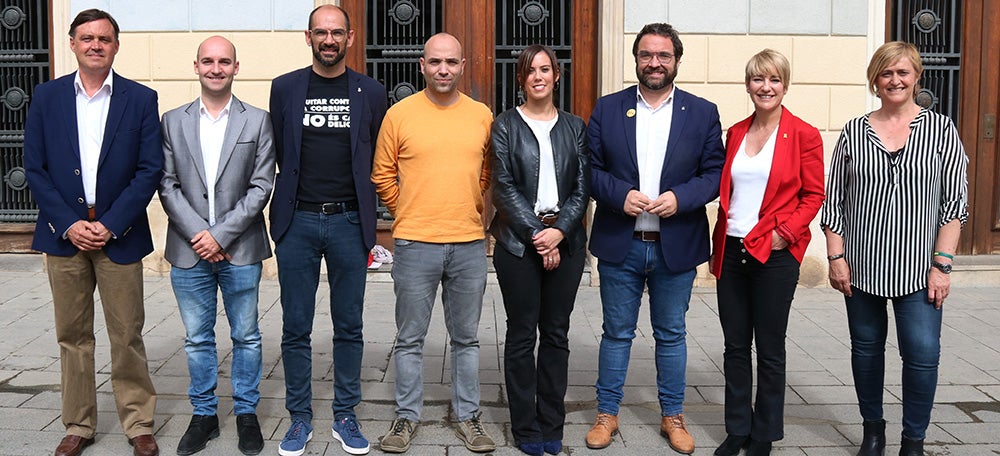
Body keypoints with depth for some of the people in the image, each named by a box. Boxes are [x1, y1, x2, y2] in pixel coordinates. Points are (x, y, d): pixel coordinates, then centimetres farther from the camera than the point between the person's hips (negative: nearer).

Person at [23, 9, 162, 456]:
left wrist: (110, 225, -11)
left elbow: (150, 169, -3)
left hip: (118, 234, -2)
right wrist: (69, 224, -8)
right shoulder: (47, 96, 6)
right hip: (64, 233, 2)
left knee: (127, 335, 3)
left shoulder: (140, 98, 1)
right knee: (72, 335, 9)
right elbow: (35, 168, 3)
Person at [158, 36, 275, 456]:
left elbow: (261, 186, -4)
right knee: (197, 339, 10)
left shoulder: (258, 121, 2)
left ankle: (246, 412, 22)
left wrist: (221, 234, -11)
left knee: (246, 337, 8)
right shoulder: (173, 121, 7)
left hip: (240, 250, -1)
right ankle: (204, 414, 24)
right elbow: (167, 186, 3)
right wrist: (198, 234, -9)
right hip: (189, 250, 2)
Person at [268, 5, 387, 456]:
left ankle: (345, 417, 20)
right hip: (297, 221, 0)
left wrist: (366, 215, 5)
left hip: (349, 221, 0)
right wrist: (287, 203, 6)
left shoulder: (371, 93, 4)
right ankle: (299, 418, 19)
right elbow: (275, 154, 9)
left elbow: (378, 162, 8)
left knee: (349, 327, 7)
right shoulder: (284, 88, 5)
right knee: (295, 329, 5)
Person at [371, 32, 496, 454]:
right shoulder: (399, 114, -2)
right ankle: (407, 416, 21)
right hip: (414, 244, -2)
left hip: (469, 244, 2)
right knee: (410, 338, 7)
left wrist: (471, 211, 12)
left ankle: (467, 416, 24)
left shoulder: (482, 115, 5)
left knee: (466, 338, 12)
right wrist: (409, 213, 5)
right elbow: (382, 176, 5)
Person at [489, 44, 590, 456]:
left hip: (565, 241, 2)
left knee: (556, 334, 8)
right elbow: (504, 187, -5)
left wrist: (559, 231, -10)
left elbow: (582, 188, 4)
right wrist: (537, 234, -11)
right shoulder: (505, 126, 3)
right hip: (518, 241, -2)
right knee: (522, 336, 3)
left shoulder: (574, 127, 9)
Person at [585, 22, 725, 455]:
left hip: (676, 245, 0)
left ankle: (673, 416, 27)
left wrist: (680, 197, -17)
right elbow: (591, 168, 1)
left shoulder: (703, 113, 3)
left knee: (671, 335, 12)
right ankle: (607, 414, 23)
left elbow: (715, 173, 0)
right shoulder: (607, 108, 3)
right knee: (616, 333, 10)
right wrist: (620, 194, -16)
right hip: (619, 244, 0)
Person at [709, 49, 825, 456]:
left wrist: (784, 232, -15)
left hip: (775, 254, -4)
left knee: (770, 350, 6)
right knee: (735, 346, 11)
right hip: (731, 252, 5)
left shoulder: (804, 135, -4)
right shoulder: (734, 133, 10)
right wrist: (718, 246, 9)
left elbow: (813, 195, -3)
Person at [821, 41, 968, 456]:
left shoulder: (941, 130, 1)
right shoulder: (853, 133, 4)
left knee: (922, 354, -7)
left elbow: (955, 200, -2)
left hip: (918, 267, -1)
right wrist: (836, 257, -2)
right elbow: (834, 200, 5)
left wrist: (942, 264, -7)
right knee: (866, 348, 10)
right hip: (861, 266, 2)